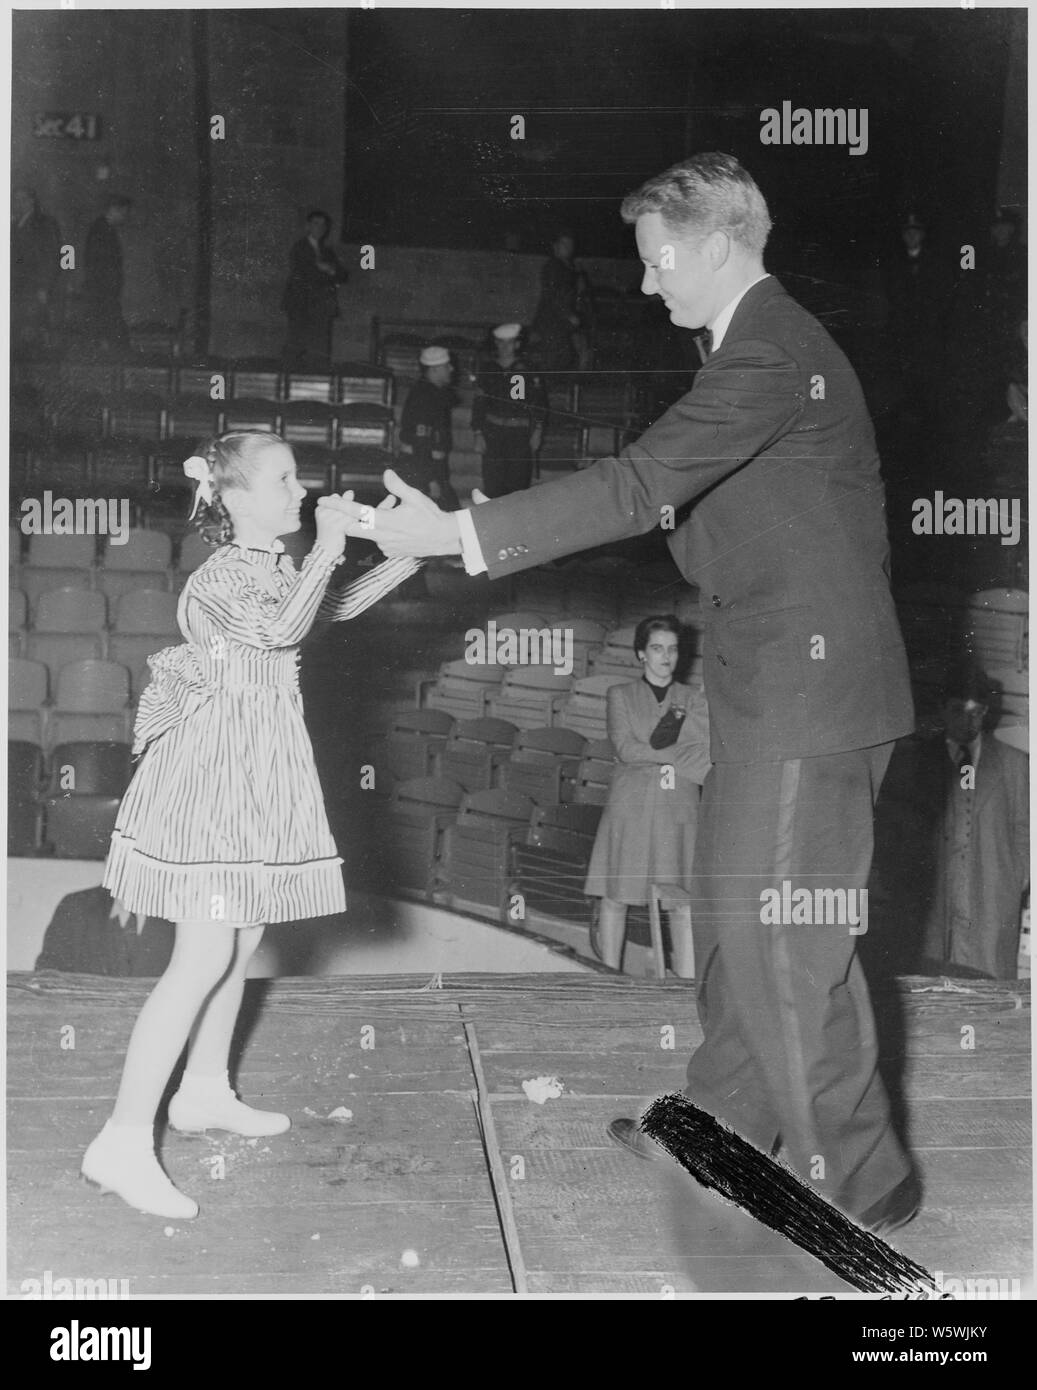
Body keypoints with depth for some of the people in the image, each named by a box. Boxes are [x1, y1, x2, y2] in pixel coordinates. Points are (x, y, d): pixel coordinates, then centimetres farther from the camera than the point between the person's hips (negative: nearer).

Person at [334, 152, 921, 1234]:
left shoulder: (768, 354, -19)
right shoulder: (768, 342, 15)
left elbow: (637, 486, -26)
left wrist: (450, 533, -24)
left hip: (806, 695, -10)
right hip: (774, 688, 10)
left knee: (783, 936, -3)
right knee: (736, 912, 19)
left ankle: (857, 1180, 10)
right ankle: (726, 1117, 34)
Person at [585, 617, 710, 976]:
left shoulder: (693, 700, 14)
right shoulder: (620, 695, 11)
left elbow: (708, 753, 1)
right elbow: (625, 748, -4)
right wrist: (681, 756, -5)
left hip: (679, 810, 1)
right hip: (630, 806, -1)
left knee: (683, 903, -6)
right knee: (616, 898, 0)